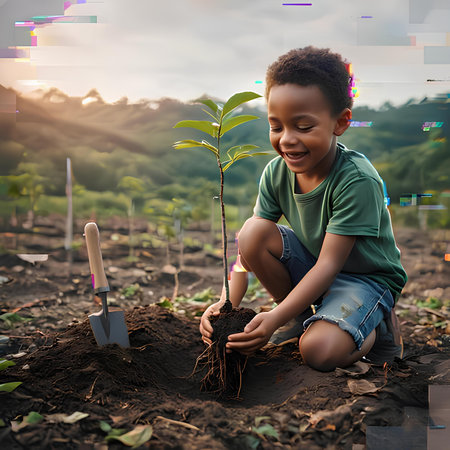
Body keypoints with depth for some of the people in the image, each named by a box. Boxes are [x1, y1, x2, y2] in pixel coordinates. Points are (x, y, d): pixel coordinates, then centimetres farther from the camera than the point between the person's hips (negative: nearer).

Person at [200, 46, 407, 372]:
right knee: (254, 232, -22)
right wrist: (228, 303, -29)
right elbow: (248, 246, -14)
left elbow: (328, 265, -30)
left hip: (366, 276, -5)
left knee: (320, 351, -30)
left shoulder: (357, 181, -29)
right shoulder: (276, 173, -13)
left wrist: (274, 320, -38)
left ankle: (378, 325, 4)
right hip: (310, 265, 5)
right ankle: (304, 317, -2)